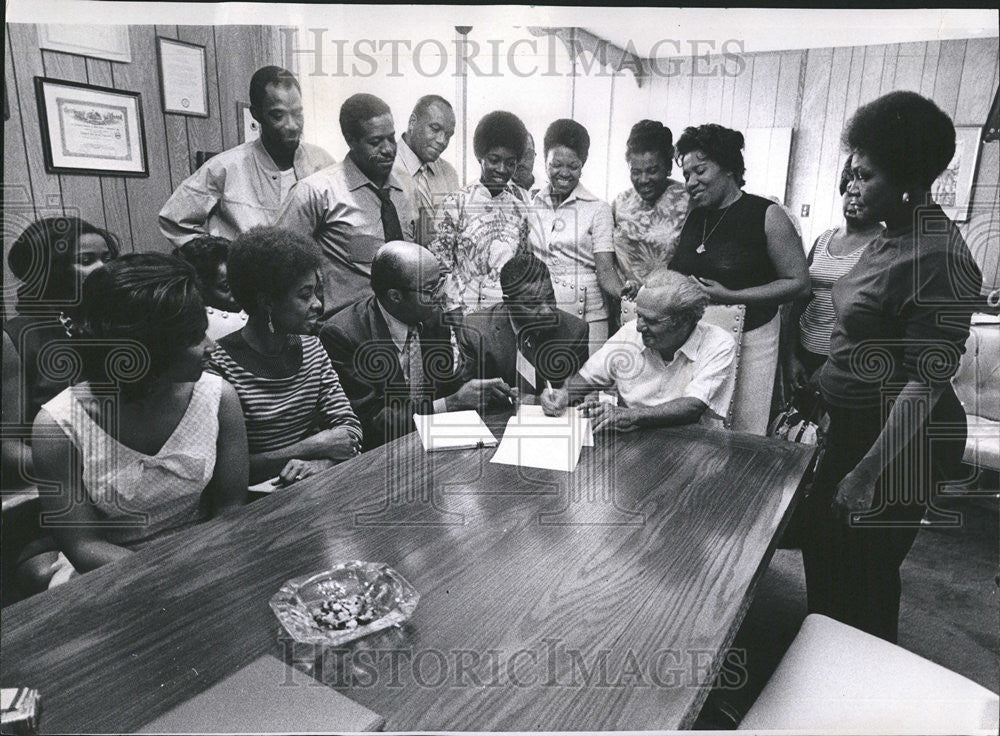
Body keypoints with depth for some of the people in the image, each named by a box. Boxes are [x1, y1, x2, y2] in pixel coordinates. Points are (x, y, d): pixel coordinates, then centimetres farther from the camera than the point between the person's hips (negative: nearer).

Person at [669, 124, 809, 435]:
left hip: (748, 337, -4)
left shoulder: (766, 215, -6)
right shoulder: (693, 217, 11)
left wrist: (730, 297, -17)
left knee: (743, 437, 1)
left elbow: (799, 283, -8)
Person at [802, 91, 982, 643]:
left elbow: (927, 381, -24)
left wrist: (868, 472, -23)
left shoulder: (939, 260, -23)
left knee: (864, 573, 7)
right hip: (855, 423, 10)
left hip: (899, 441, -10)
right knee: (821, 540, 22)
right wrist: (826, 404, 20)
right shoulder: (892, 237, 6)